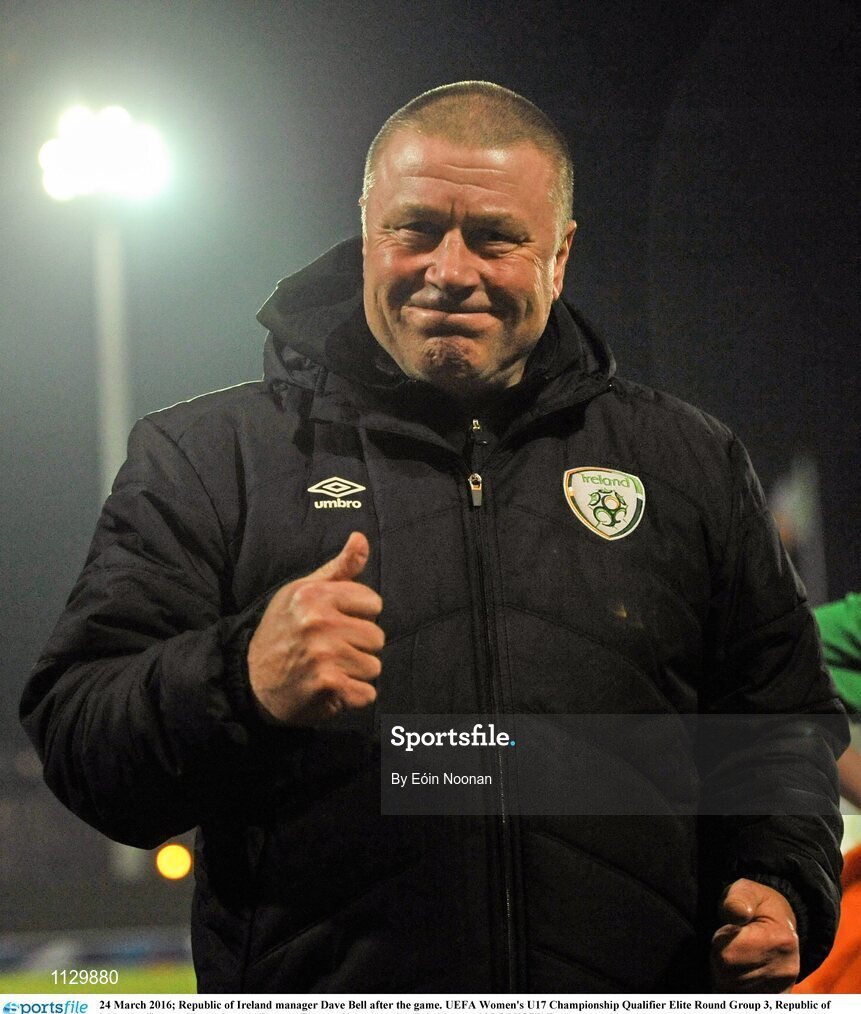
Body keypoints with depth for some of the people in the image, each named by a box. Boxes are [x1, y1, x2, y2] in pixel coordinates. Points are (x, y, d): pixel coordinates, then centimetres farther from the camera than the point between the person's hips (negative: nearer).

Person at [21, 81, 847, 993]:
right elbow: (72, 738, -3)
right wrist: (241, 684, -23)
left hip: (637, 990, 2)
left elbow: (786, 712, 18)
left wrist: (785, 884, -1)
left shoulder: (690, 464, 13)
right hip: (317, 991, -1)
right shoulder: (206, 457, 4)